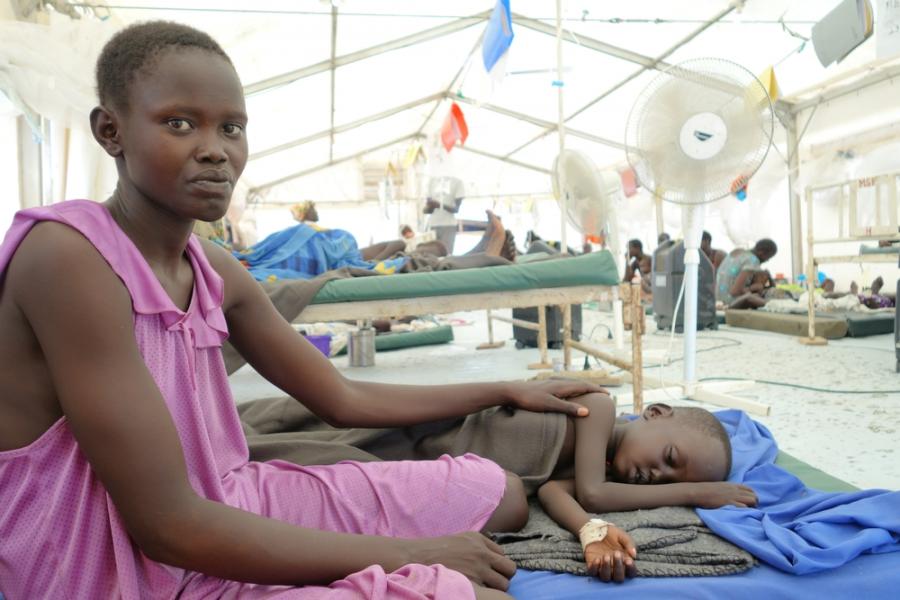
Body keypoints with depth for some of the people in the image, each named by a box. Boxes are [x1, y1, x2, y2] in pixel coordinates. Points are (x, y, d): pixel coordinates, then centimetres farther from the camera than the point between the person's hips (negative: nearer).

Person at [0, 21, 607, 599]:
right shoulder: (67, 256, -21)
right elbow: (167, 525, -24)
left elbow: (343, 398, 11)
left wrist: (506, 391, 15)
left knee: (501, 493, 9)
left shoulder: (215, 270, 2)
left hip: (227, 510, 8)